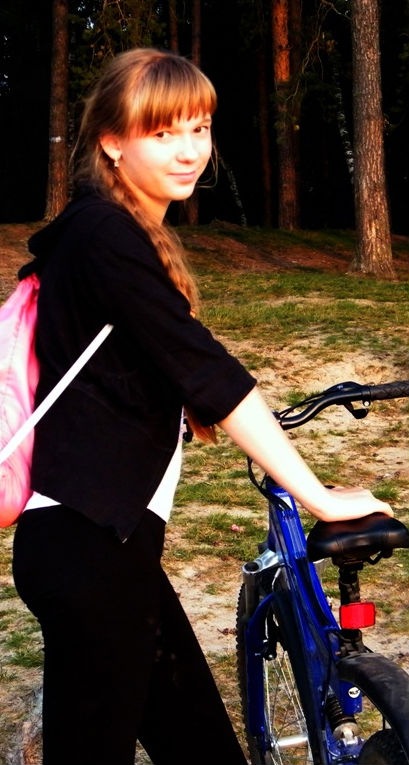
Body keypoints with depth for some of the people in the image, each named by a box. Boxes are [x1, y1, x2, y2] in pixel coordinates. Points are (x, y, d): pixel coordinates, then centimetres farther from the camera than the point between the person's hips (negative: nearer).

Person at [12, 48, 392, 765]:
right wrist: (317, 496, -19)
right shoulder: (105, 234, -16)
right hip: (86, 545, -9)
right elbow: (206, 370, -21)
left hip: (108, 536, 10)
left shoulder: (128, 233, 15)